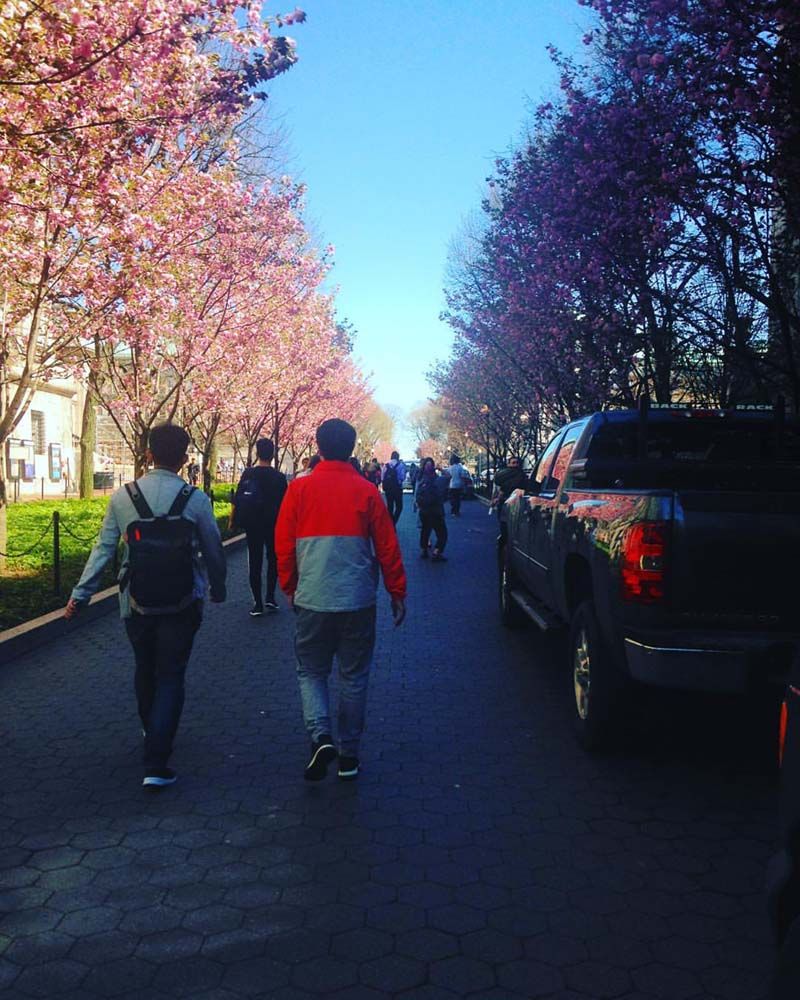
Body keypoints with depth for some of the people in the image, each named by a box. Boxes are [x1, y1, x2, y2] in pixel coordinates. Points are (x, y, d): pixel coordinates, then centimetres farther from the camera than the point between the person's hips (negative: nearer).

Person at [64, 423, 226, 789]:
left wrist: (80, 594, 5)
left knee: (144, 670, 23)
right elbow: (213, 552, 0)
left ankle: (150, 729, 47)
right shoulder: (195, 500, -9)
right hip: (181, 606, -2)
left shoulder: (123, 497, -5)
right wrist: (218, 590, 17)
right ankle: (155, 765, -1)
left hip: (136, 604, 3)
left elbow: (103, 549, -3)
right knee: (170, 679, 4)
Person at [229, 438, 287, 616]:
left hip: (252, 525, 1)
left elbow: (236, 501, -4)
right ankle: (270, 598, 7)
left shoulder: (247, 474, -5)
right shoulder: (279, 477, -7)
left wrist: (232, 521, 6)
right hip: (273, 526, -1)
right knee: (273, 559, 15)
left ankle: (257, 603, 4)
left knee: (255, 562, 6)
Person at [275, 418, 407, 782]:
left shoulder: (299, 489, -3)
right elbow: (387, 548, 1)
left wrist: (290, 587, 16)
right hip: (358, 601, 1)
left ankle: (321, 736, -6)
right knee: (353, 677, 12)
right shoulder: (366, 491, -2)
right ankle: (349, 755, 19)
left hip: (312, 600, 0)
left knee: (311, 671, 15)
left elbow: (283, 545, 2)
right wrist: (397, 593, 11)